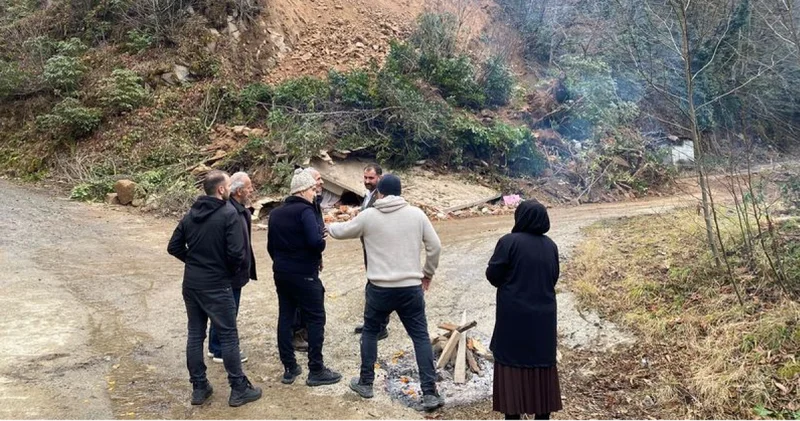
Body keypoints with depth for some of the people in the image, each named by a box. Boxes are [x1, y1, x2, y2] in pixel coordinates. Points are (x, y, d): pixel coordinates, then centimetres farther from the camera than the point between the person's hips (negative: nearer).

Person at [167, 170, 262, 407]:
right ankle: (239, 389, 10)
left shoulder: (190, 215, 7)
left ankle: (199, 388, 21)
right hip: (216, 285, -7)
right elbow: (236, 253, -21)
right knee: (228, 336, 2)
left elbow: (174, 247, 8)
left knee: (195, 334, 13)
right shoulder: (229, 214, -15)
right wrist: (233, 270, -1)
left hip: (191, 283, 7)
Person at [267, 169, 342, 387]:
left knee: (285, 318, 12)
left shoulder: (276, 213, 10)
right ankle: (316, 370, 5)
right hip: (304, 274, -8)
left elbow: (270, 246, 13)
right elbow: (316, 241, -27)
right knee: (316, 319, 1)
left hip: (281, 273, 8)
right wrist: (322, 243, -5)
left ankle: (289, 368, 18)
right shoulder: (305, 210, -15)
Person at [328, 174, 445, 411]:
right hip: (411, 288, 1)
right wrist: (427, 273, 18)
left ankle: (365, 383, 30)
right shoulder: (416, 214, 1)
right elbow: (435, 246, 3)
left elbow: (341, 232, 14)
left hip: (379, 288, 0)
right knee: (421, 337, 7)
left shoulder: (368, 216, -2)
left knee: (370, 332, 21)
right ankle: (430, 393, 4)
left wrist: (329, 226, 37)